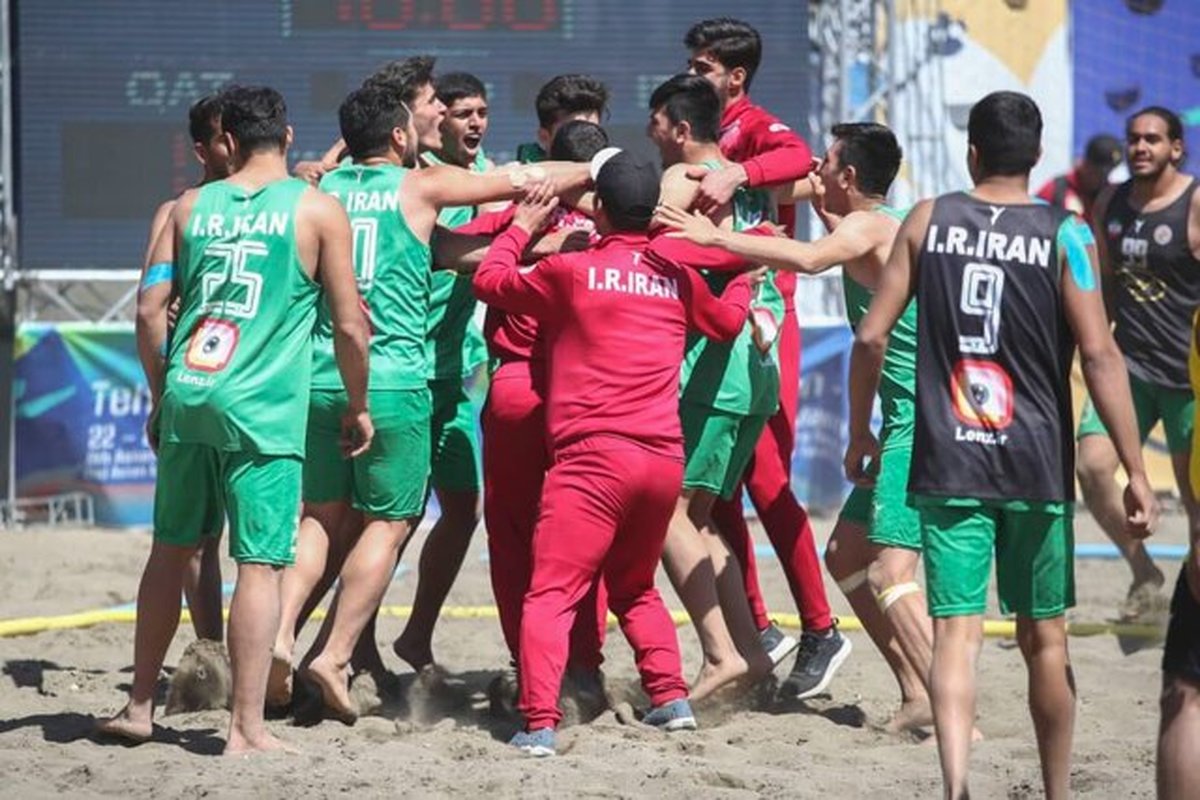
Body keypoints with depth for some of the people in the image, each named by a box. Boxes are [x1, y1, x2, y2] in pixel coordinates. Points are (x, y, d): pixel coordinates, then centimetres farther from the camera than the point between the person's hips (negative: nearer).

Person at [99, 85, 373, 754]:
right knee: (261, 562, -2)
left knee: (172, 548, 17)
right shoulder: (318, 210, 0)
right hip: (264, 407, -4)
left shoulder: (190, 207, 10)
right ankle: (249, 729, -6)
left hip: (188, 397, 4)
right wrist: (359, 407, 12)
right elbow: (350, 326, -1)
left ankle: (140, 707, 23)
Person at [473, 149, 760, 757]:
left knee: (551, 593, -8)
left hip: (592, 455, -5)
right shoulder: (677, 278, 11)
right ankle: (671, 697, 17)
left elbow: (489, 280, 9)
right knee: (635, 587, 25)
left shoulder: (572, 270, -3)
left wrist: (522, 227, 26)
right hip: (664, 458, 5)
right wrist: (746, 278, 50)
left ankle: (539, 723, -20)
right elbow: (727, 321, 31)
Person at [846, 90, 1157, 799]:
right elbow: (1100, 355, -10)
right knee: (1045, 638, 13)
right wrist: (1136, 472, -7)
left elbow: (871, 336, 2)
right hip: (1035, 467, 0)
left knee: (957, 631, -3)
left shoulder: (927, 222, 2)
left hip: (946, 466, 1)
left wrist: (860, 433, 15)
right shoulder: (1064, 235, -4)